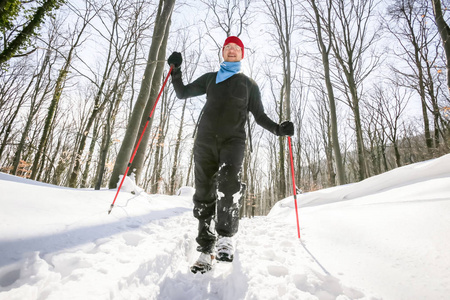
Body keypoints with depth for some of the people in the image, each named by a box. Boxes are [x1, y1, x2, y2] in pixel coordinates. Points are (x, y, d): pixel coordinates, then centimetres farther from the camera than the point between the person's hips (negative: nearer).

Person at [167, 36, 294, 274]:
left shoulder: (249, 84, 20)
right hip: (205, 140, 2)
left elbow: (259, 115, 16)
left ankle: (226, 236, -17)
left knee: (228, 182, -30)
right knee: (203, 194, -2)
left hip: (233, 140, -2)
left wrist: (278, 129, 0)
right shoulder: (210, 78, 24)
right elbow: (182, 93, 26)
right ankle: (206, 249, 8)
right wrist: (176, 71, 12)